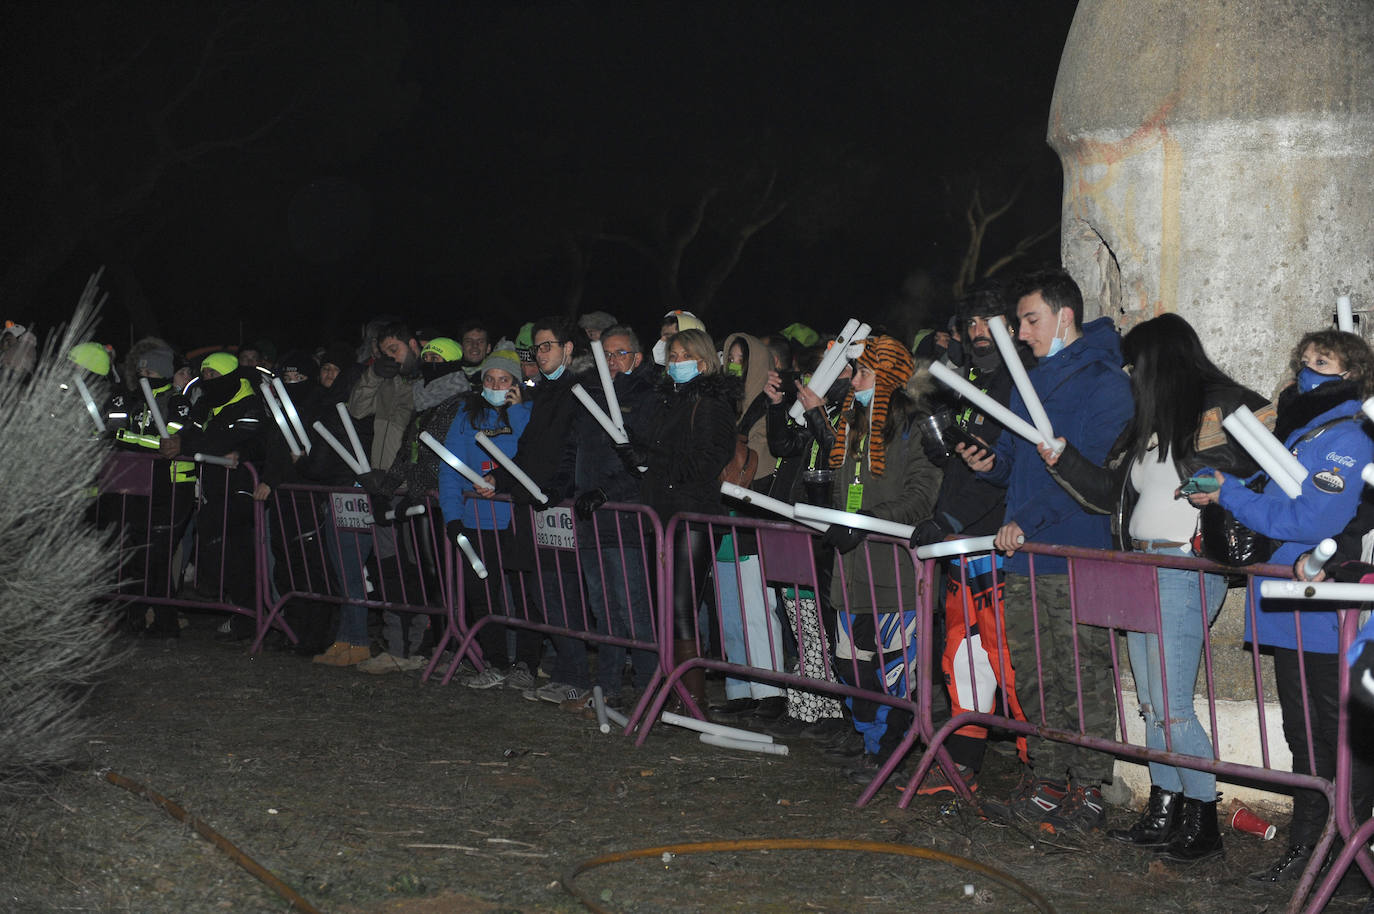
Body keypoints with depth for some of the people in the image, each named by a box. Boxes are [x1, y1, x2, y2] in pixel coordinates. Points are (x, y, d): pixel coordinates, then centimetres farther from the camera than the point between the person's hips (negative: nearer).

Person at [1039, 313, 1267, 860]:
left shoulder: (1220, 412, -7)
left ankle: (1204, 823, 5)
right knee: (1151, 704, 11)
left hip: (1185, 570, -9)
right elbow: (1109, 491, 23)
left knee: (1171, 707, -7)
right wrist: (1062, 461, 12)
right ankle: (1163, 816, 20)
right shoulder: (1149, 426, 18)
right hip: (1138, 570, 9)